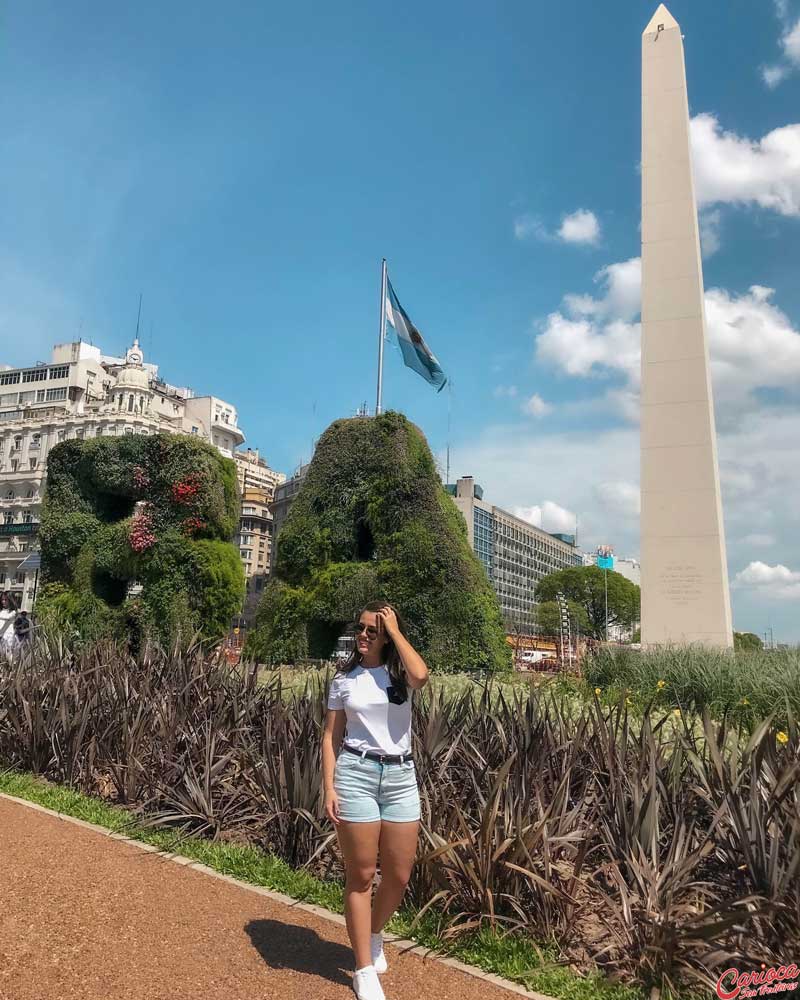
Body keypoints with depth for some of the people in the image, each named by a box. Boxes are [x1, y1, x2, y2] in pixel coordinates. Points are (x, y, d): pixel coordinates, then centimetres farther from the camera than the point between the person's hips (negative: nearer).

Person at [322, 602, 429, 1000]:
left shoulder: (400, 674, 2)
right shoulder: (344, 678, 4)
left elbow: (421, 676, -24)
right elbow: (331, 736, 5)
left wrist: (396, 630, -14)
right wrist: (329, 787, -5)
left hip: (401, 776, 1)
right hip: (356, 773, -1)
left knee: (398, 876, 10)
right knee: (361, 876, 5)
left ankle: (374, 935, 39)